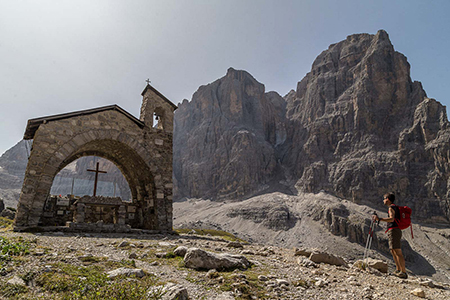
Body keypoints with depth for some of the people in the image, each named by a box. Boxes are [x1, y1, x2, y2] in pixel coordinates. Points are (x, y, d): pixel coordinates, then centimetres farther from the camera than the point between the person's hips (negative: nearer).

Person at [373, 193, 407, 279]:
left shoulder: (391, 207, -8)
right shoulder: (395, 207, 22)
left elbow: (391, 219, -25)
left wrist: (379, 219, -31)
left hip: (394, 230, -10)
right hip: (392, 232, 10)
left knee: (398, 251, -12)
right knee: (393, 251, 11)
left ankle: (404, 272, -13)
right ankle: (398, 270, 13)